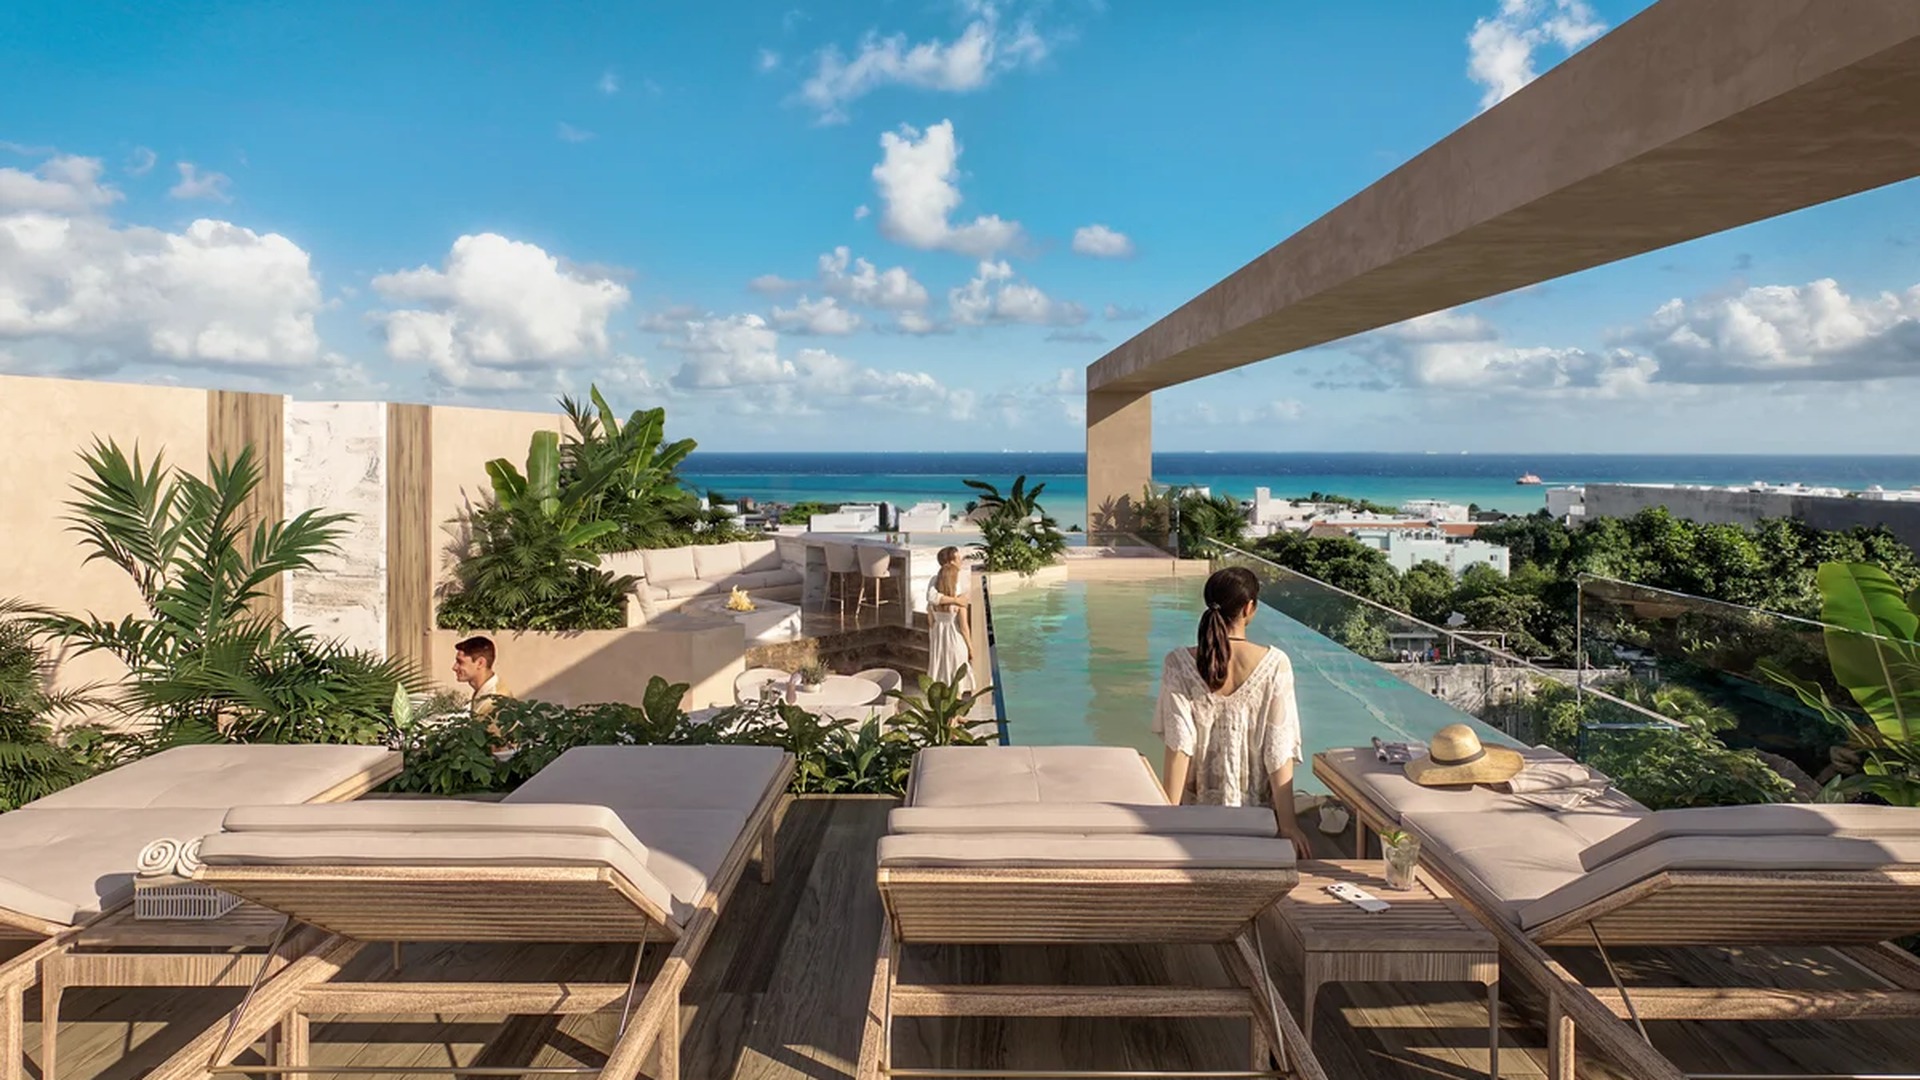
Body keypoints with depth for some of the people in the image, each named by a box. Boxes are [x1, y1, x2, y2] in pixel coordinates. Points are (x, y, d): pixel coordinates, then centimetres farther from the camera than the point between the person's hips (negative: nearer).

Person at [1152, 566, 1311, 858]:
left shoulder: (1178, 665, -11)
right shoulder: (1275, 664, -12)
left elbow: (1179, 745, -13)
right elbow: (1279, 751, -11)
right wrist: (1288, 823, -7)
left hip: (1199, 805, 1)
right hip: (1256, 811, 0)